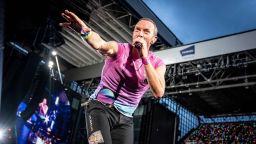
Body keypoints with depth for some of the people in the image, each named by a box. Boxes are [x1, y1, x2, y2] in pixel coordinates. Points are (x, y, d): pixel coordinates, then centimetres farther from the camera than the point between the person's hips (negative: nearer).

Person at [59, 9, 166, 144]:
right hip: (100, 108, -3)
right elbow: (99, 44, -30)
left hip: (125, 119, 4)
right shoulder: (119, 48, -7)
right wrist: (86, 31, -53)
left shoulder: (157, 63, -1)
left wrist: (145, 58, -21)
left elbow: (158, 92, -19)